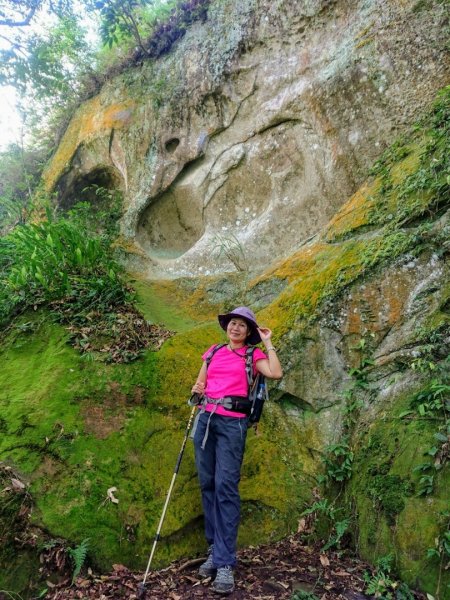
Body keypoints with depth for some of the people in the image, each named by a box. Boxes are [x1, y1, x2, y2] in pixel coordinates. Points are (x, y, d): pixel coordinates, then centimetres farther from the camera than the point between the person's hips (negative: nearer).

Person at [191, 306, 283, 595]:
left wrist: (268, 343, -3)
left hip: (232, 422, -4)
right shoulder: (213, 352, 17)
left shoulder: (253, 355, 5)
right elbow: (200, 383, 21)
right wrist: (196, 390, -1)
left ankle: (225, 562, -4)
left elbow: (276, 374, -12)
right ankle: (215, 549, 20)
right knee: (208, 484, 7)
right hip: (206, 419, 5)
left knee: (226, 486, -10)